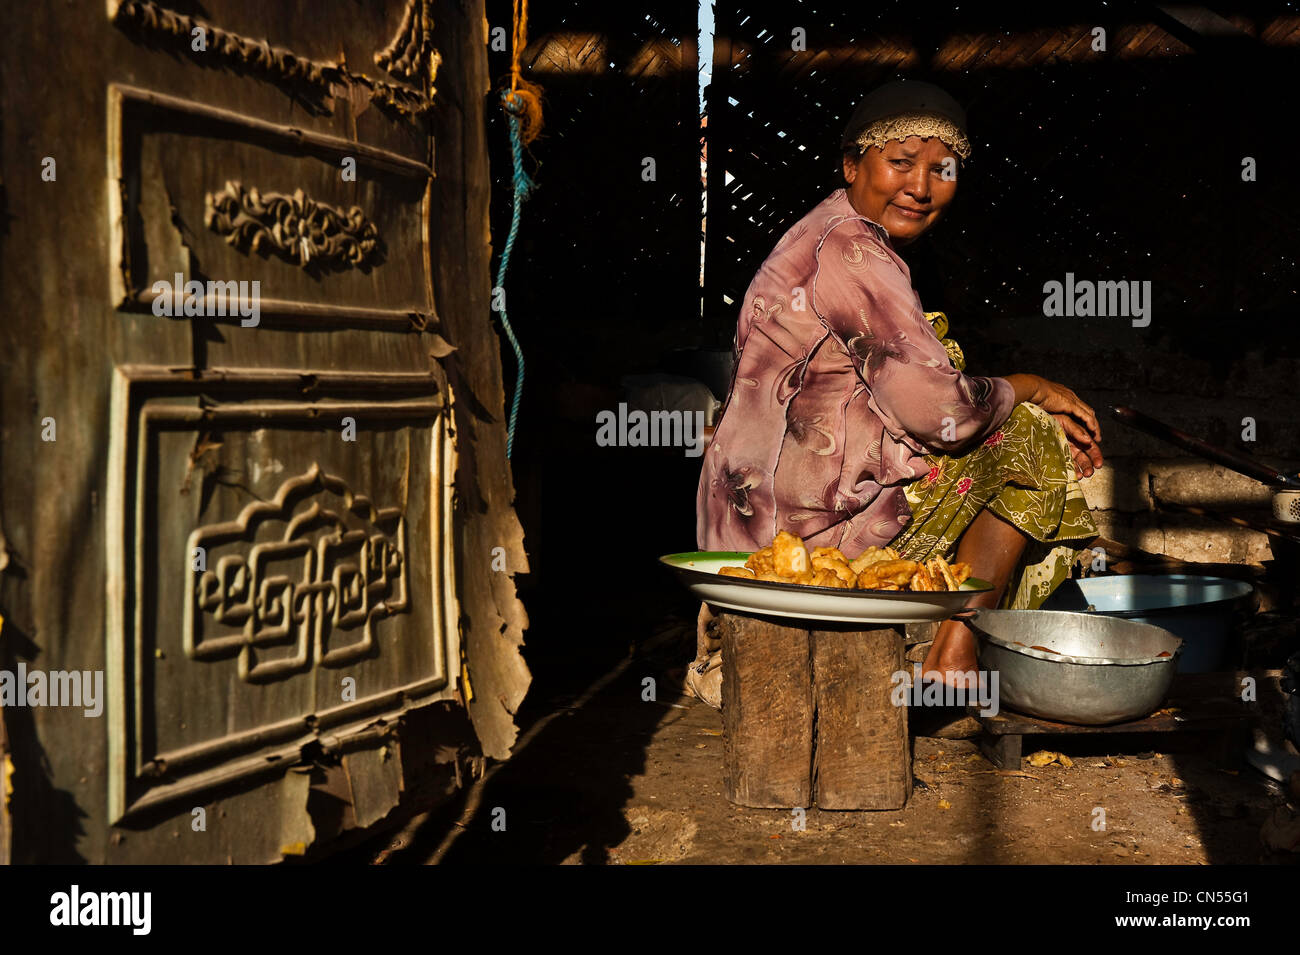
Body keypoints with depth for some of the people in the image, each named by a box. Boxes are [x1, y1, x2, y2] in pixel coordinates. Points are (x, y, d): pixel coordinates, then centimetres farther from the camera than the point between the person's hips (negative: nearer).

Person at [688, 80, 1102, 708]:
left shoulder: (829, 237, 16)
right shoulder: (850, 251, -16)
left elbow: (914, 389, 19)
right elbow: (940, 408, -22)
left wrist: (1040, 408, 9)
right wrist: (1031, 389, -2)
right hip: (815, 520, -10)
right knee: (1027, 442, -2)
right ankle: (954, 653, 2)